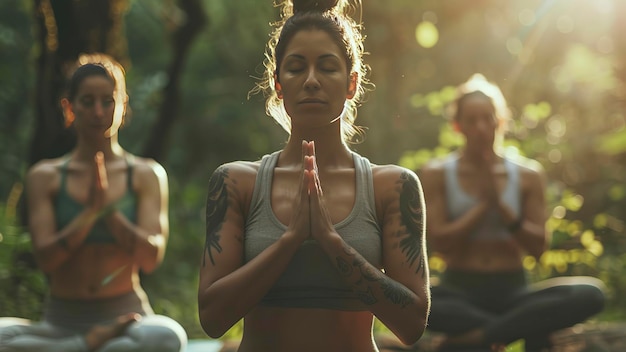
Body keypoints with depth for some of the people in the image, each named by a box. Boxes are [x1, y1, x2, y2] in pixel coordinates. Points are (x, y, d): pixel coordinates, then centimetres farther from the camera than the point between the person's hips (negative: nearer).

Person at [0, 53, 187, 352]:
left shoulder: (146, 175, 5)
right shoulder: (45, 177, 6)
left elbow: (151, 258, -5)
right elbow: (45, 257, -5)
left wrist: (108, 208, -18)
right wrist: (90, 211, -18)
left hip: (125, 319, -1)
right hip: (61, 323, 1)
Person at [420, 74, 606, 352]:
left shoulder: (528, 175, 7)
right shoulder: (437, 174, 2)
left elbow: (538, 247, 1)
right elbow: (440, 242, -7)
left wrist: (501, 206, -13)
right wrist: (484, 203, -11)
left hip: (513, 291, 2)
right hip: (460, 292, -2)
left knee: (590, 293, -26)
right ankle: (530, 329, -26)